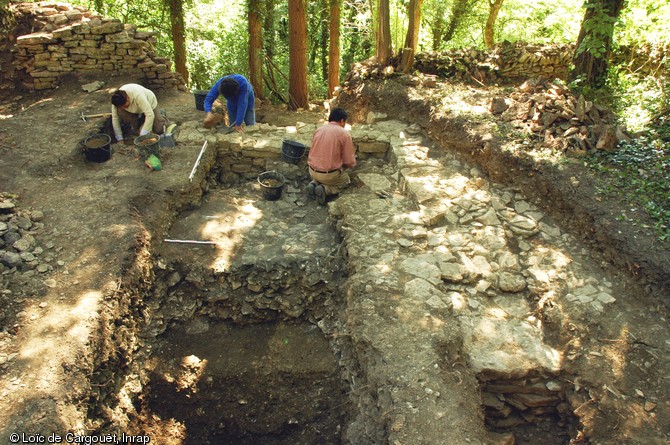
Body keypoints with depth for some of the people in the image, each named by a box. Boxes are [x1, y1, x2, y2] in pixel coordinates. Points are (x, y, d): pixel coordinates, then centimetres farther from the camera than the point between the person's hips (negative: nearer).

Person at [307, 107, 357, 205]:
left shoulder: (318, 130, 4)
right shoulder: (344, 134, -11)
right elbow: (350, 162, -10)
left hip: (312, 172, 6)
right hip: (330, 174, -6)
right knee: (346, 181, 25)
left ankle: (314, 184, 6)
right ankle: (325, 189, -3)